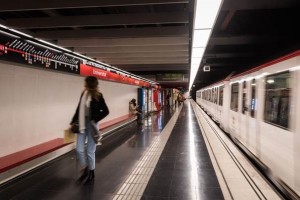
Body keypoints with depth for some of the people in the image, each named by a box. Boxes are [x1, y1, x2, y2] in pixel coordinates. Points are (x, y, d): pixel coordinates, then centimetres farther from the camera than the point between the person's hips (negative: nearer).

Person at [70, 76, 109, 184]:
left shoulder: (98, 96, -12)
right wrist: (73, 122, 9)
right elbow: (79, 109, 10)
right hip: (82, 124, 5)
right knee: (79, 149, 5)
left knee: (90, 151, 4)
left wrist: (95, 120, -16)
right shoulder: (83, 94, 2)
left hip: (91, 124, -5)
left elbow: (106, 111, -7)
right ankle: (84, 169, 28)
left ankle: (91, 173, 24)